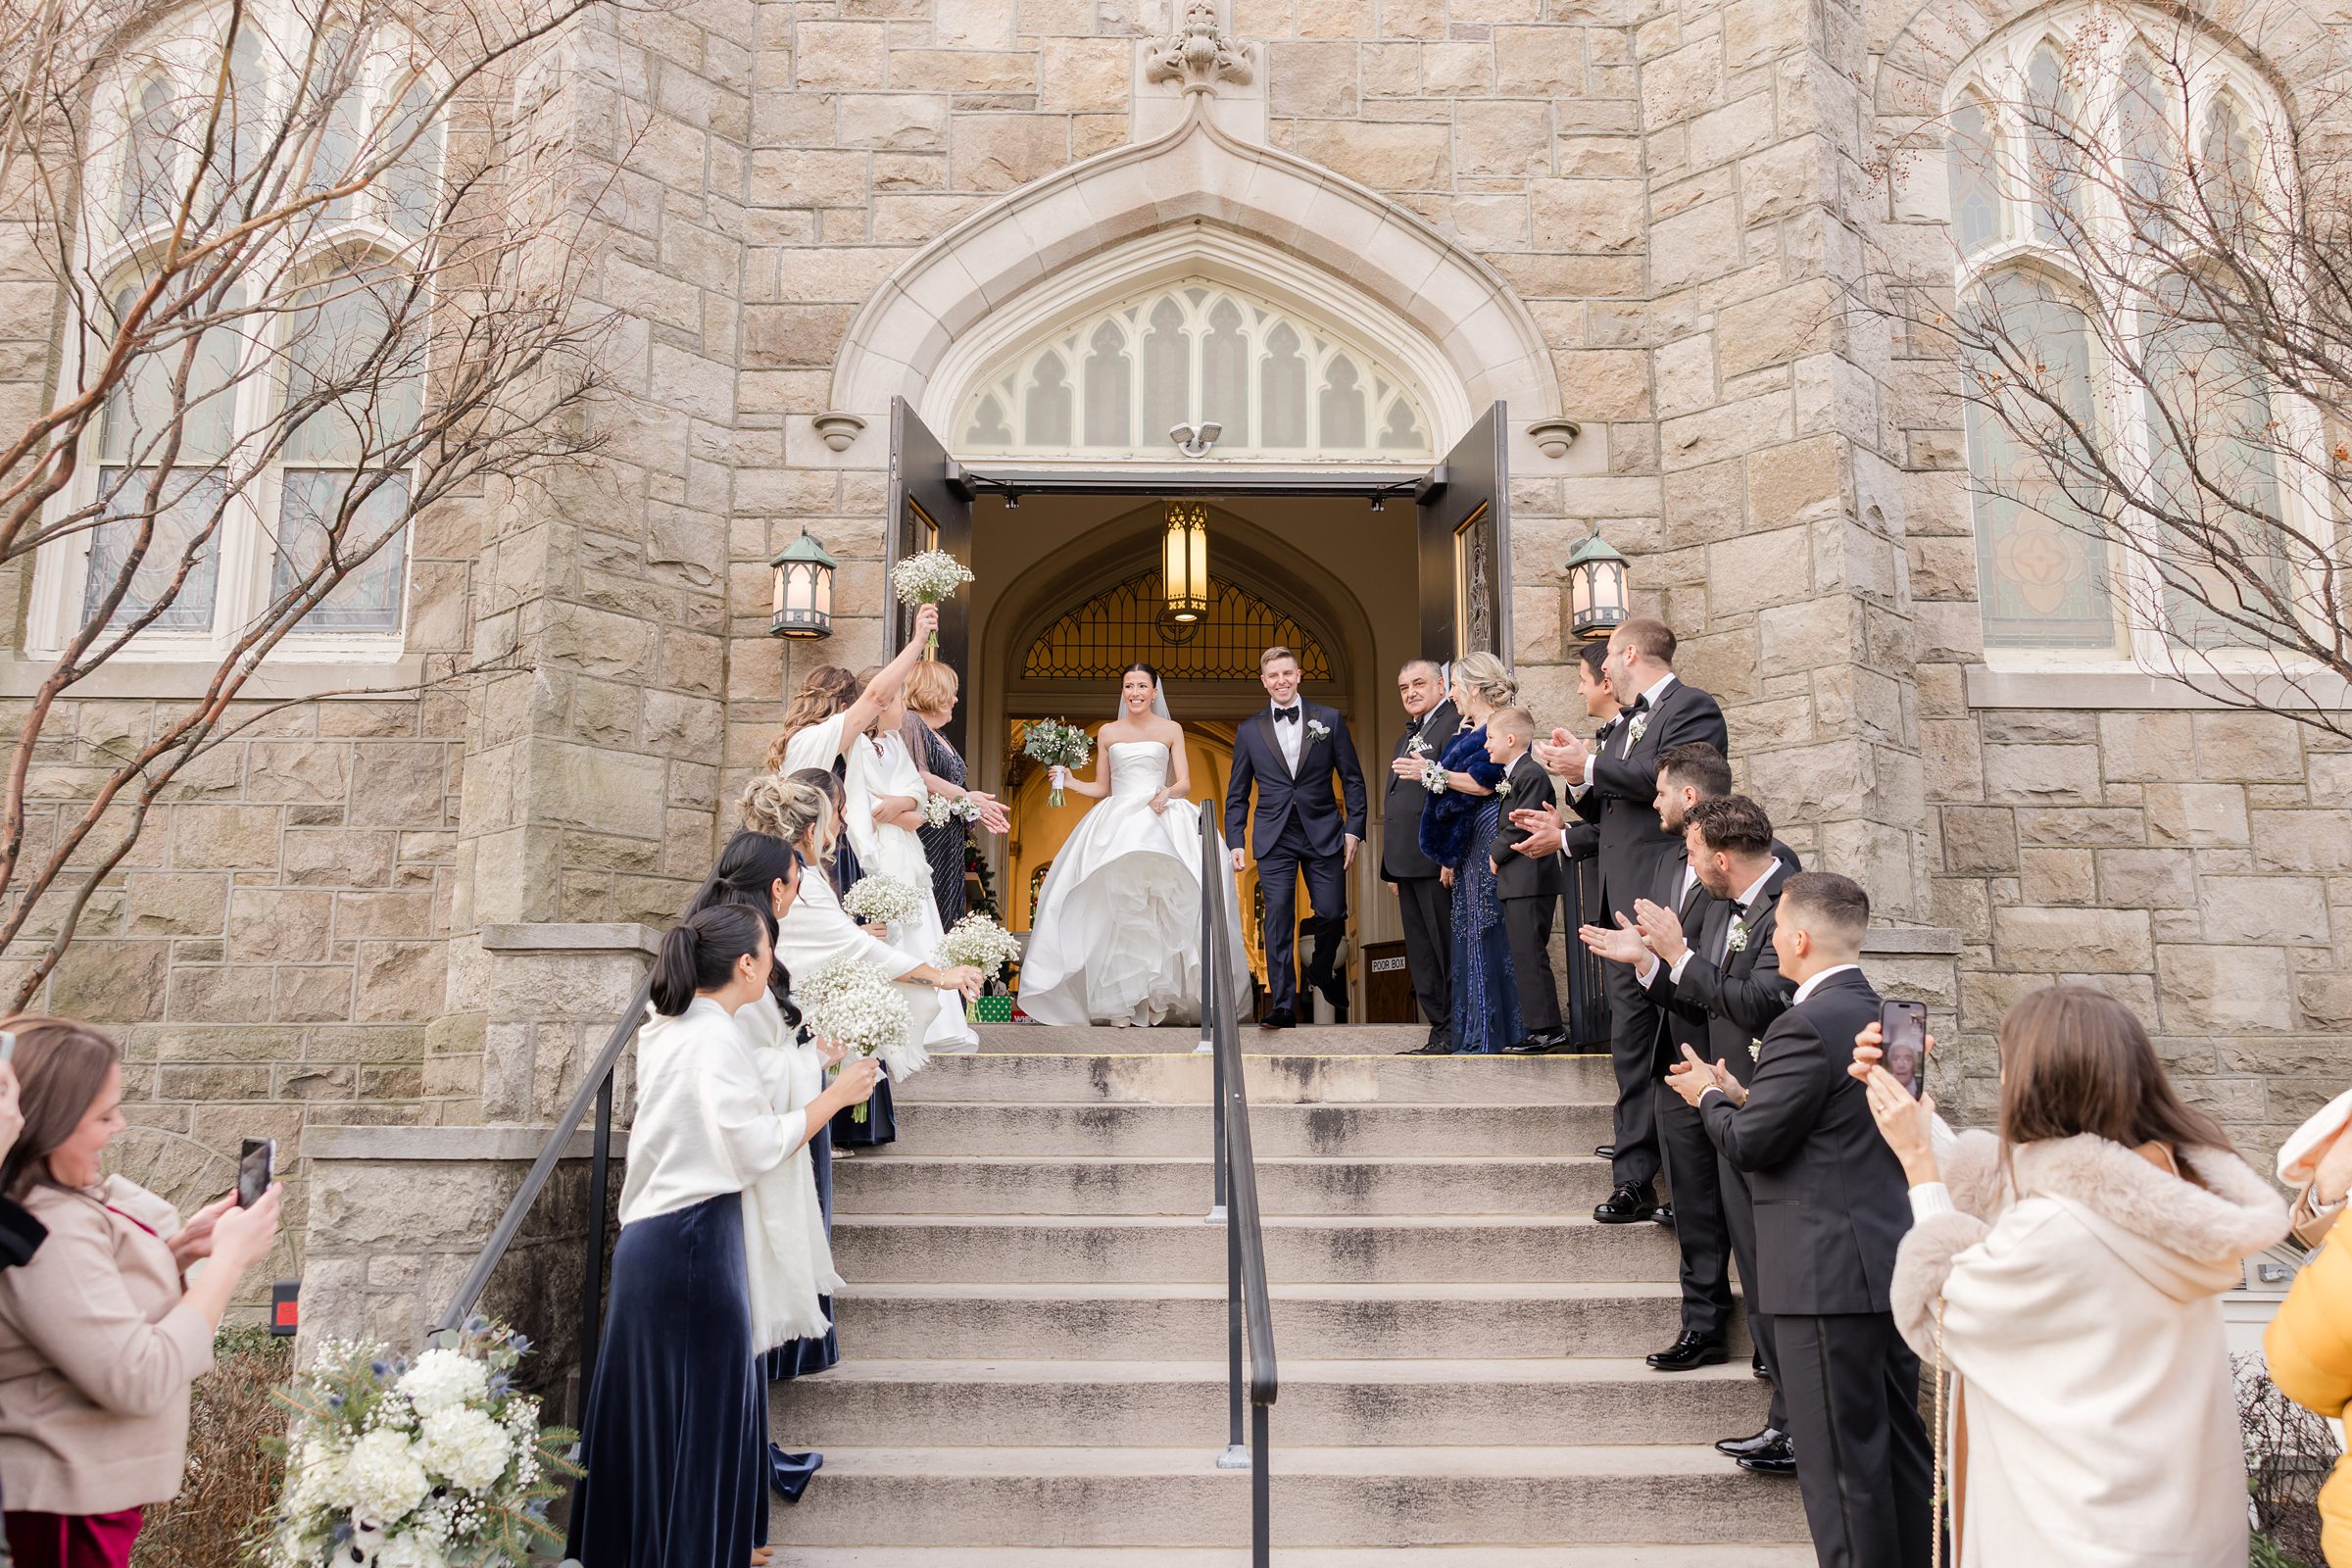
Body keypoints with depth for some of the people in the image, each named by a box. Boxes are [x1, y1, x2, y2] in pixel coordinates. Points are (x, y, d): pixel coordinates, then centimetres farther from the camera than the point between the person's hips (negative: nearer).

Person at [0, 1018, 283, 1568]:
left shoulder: (55, 1204, 3)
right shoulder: (47, 1230, -27)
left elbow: (98, 1302, 18)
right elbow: (140, 1380, -27)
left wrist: (181, 1249, 2)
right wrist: (229, 1258, -19)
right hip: (71, 1508, -10)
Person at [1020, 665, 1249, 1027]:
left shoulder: (1171, 730, 11)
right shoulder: (1108, 733, 15)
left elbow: (1184, 783, 5)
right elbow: (1101, 788, 17)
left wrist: (1166, 793, -16)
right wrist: (1070, 782, 1)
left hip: (1161, 821, -1)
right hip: (1116, 823, 1)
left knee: (1162, 909, -18)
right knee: (1116, 908, -13)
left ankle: (1159, 994, -9)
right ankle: (1119, 1001, -11)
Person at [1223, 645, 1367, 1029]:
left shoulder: (1330, 720, 4)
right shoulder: (1249, 731, 7)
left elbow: (1352, 779, 5)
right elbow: (1236, 795, 11)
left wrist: (1353, 830, -2)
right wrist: (1235, 842, 3)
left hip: (1323, 834, 0)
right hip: (1275, 838, 0)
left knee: (1333, 914, 1)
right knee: (1278, 921, -4)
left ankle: (1321, 973, 31)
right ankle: (1282, 1004, 2)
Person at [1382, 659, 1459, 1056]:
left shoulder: (1456, 724, -6)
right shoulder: (1406, 738, 24)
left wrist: (1430, 774, -36)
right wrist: (1392, 868, 25)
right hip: (1409, 863, 10)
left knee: (1447, 951, -5)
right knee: (1421, 957, 11)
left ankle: (1455, 1034, 1)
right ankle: (1439, 1031, 17)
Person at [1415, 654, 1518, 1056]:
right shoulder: (1467, 734, 20)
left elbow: (1483, 782, -19)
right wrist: (1449, 858, 16)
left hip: (1489, 842, -10)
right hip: (1465, 848, 10)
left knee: (1487, 931, -7)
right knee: (1470, 932, 9)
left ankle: (1494, 1035, -2)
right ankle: (1474, 1034, 14)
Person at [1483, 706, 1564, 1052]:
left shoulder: (1531, 775, -13)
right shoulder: (1511, 775, 18)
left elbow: (1521, 827, -18)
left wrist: (1496, 854, -8)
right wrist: (1497, 854, 6)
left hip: (1530, 879, -10)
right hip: (1516, 881, 10)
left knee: (1529, 955, -8)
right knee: (1524, 955, 12)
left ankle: (1546, 1027, -3)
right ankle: (1540, 1026, 17)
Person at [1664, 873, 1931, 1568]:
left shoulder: (1807, 1025, -19)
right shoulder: (1881, 1014, 10)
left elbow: (1749, 1144, -16)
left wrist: (1710, 1097, 2)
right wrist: (1742, 1094, 13)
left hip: (1828, 1275, -10)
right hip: (1892, 1266, 10)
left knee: (1841, 1464, 0)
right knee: (1899, 1446, 19)